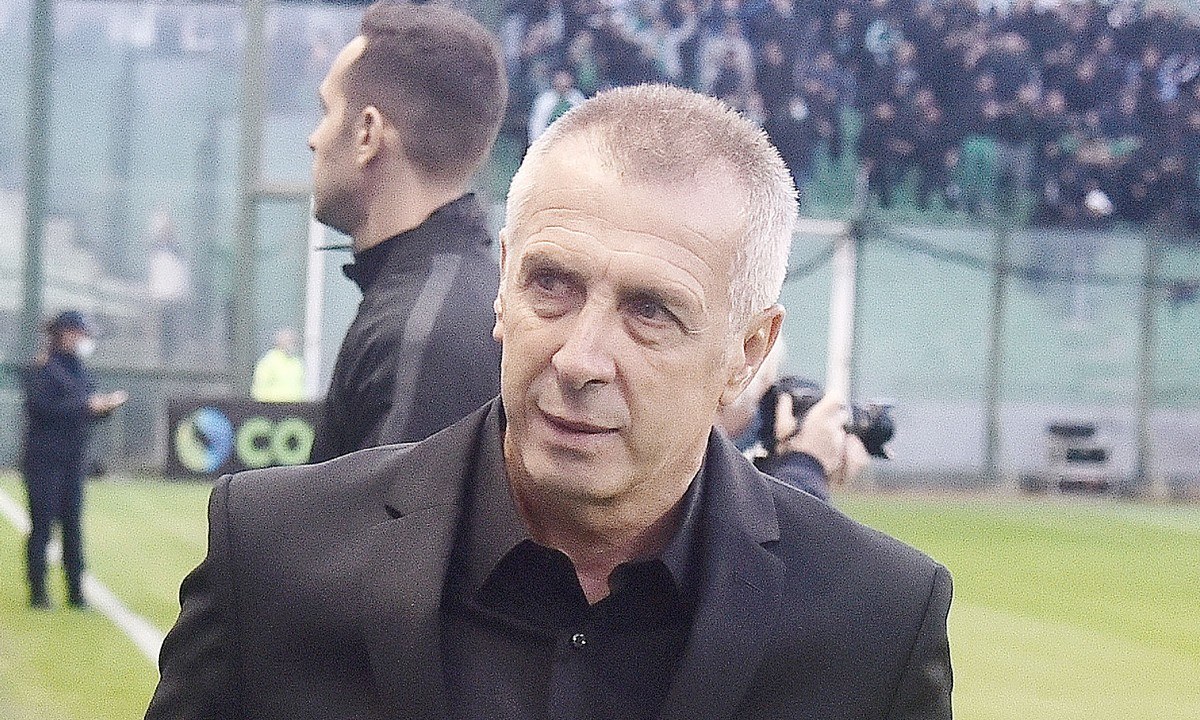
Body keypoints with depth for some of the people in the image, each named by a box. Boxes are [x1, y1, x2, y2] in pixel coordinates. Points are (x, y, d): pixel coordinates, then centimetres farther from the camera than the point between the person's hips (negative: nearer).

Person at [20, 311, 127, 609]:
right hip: (44, 458, -7)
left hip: (74, 459, 7)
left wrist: (107, 405, 0)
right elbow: (39, 409, -21)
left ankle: (76, 591, 11)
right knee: (42, 525, -5)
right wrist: (85, 405, -21)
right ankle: (38, 592, -1)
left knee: (72, 525, 8)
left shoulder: (80, 372, 14)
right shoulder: (43, 370, -9)